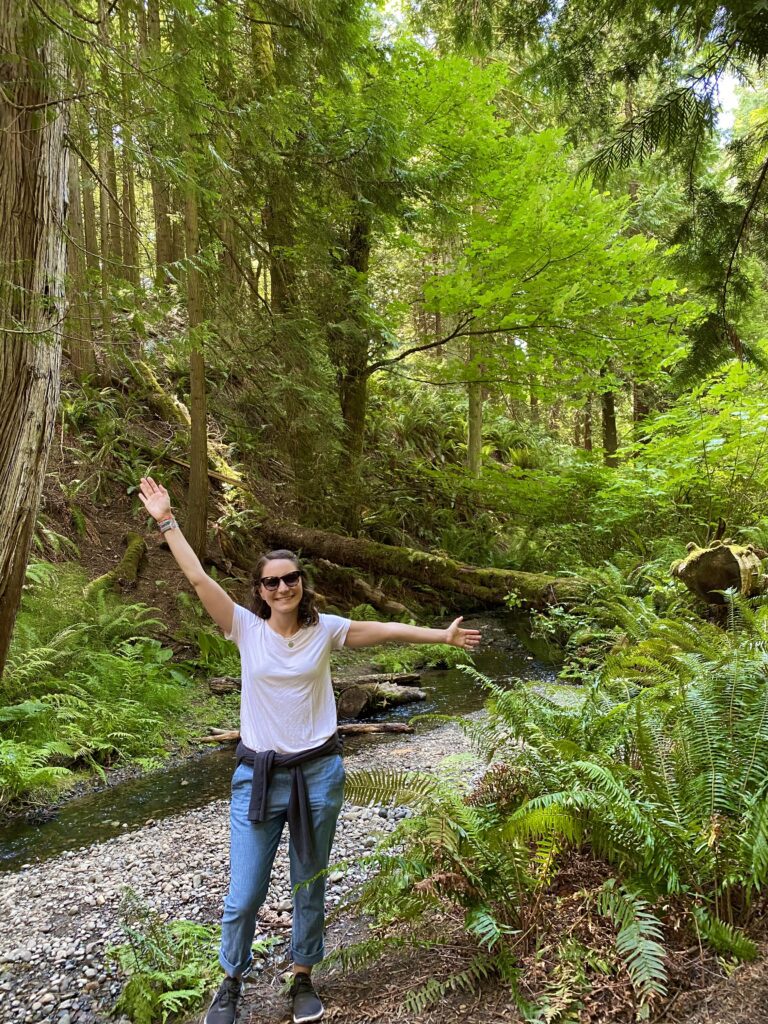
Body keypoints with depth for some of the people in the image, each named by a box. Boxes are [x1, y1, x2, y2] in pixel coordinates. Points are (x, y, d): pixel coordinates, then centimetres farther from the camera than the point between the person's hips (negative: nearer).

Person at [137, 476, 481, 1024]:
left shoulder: (325, 629, -2)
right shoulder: (246, 627, -4)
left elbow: (387, 630, 6)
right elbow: (198, 578, -9)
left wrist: (443, 635, 10)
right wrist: (167, 521, -12)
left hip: (318, 773, 1)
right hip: (258, 776, -1)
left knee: (310, 886, 15)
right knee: (244, 895, 5)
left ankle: (303, 978, 38)